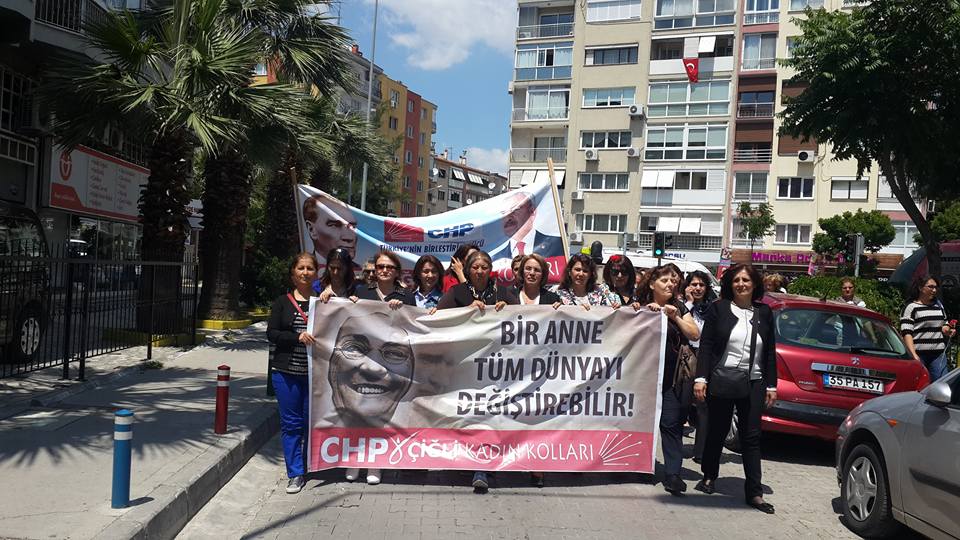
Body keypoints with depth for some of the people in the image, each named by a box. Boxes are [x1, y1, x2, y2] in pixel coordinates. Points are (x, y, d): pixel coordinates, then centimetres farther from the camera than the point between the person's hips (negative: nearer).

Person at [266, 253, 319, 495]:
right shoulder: (282, 302, 4)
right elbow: (271, 333, -2)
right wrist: (298, 337, -15)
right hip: (286, 372, 0)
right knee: (291, 423, 4)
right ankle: (295, 474, 14)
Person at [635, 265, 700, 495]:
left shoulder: (679, 308, 10)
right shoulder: (641, 306, 4)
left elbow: (695, 335, 3)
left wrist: (675, 317, -8)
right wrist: (646, 313, -15)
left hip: (674, 376, 1)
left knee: (671, 423, -5)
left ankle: (673, 473, -3)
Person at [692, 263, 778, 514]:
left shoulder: (764, 313, 9)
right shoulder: (718, 308, 0)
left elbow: (770, 352, 11)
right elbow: (705, 345, -2)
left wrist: (771, 385, 7)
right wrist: (701, 378, -10)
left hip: (753, 383, 2)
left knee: (751, 437, 2)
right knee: (717, 431, 9)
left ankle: (754, 492, 6)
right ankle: (709, 476, 29)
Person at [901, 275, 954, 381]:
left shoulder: (939, 305, 16)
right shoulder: (911, 307, -4)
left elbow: (944, 325, 28)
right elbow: (906, 333, -11)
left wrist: (948, 330, 2)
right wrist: (914, 355, -21)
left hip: (939, 354, 6)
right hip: (919, 354, -6)